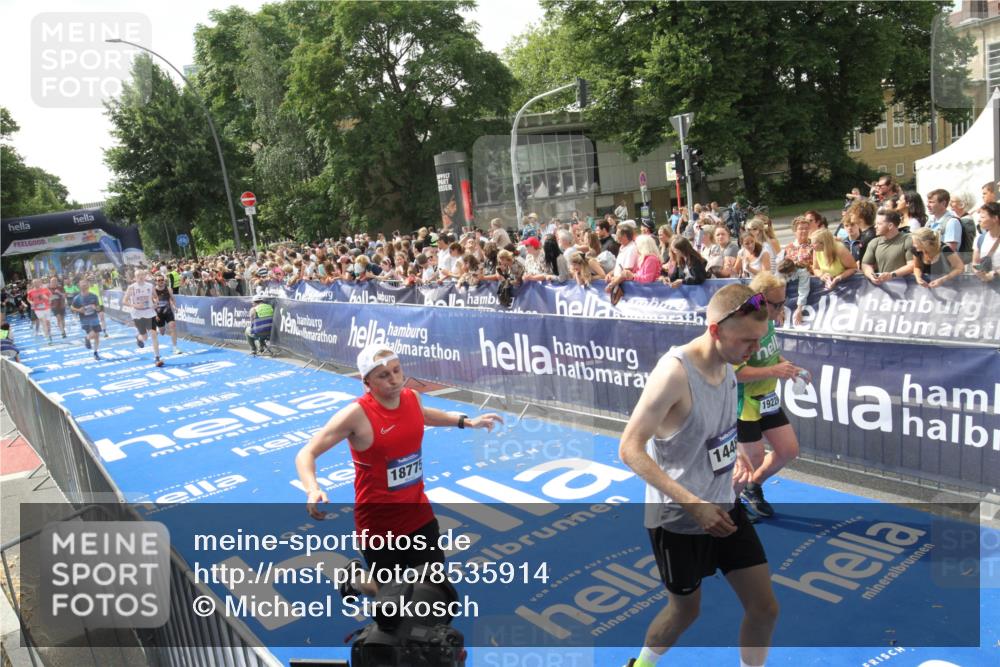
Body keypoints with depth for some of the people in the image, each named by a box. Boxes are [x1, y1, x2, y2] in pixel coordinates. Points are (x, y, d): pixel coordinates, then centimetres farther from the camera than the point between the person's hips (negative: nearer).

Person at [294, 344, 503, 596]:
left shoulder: (412, 397, -6)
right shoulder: (357, 415, -24)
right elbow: (306, 454, -19)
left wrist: (466, 421, 20)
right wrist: (313, 491, -37)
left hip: (418, 512, 6)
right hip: (378, 523, -5)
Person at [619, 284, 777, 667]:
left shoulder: (727, 363, -3)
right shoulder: (675, 371, -27)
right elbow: (630, 449, -26)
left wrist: (736, 458, -1)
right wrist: (693, 504, -31)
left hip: (724, 507, 7)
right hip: (678, 519, -6)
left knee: (765, 608, 9)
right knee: (686, 611, 15)